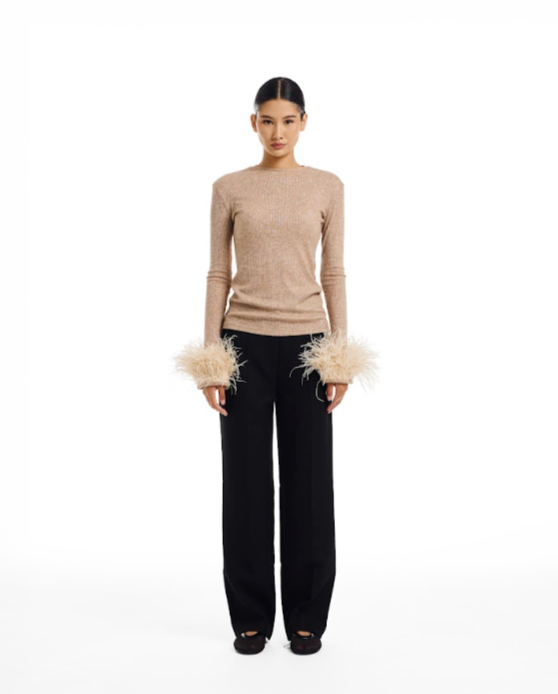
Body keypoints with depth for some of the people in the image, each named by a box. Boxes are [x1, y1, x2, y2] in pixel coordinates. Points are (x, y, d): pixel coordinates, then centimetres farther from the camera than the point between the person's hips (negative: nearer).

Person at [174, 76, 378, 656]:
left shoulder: (328, 186, 6)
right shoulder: (229, 188, 5)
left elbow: (333, 272, 4)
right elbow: (218, 274, 3)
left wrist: (341, 355, -2)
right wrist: (210, 358, -3)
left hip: (306, 342, 1)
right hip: (245, 342, 0)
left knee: (309, 479, 5)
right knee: (246, 480, 4)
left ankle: (306, 617, 22)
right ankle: (251, 616, 21)